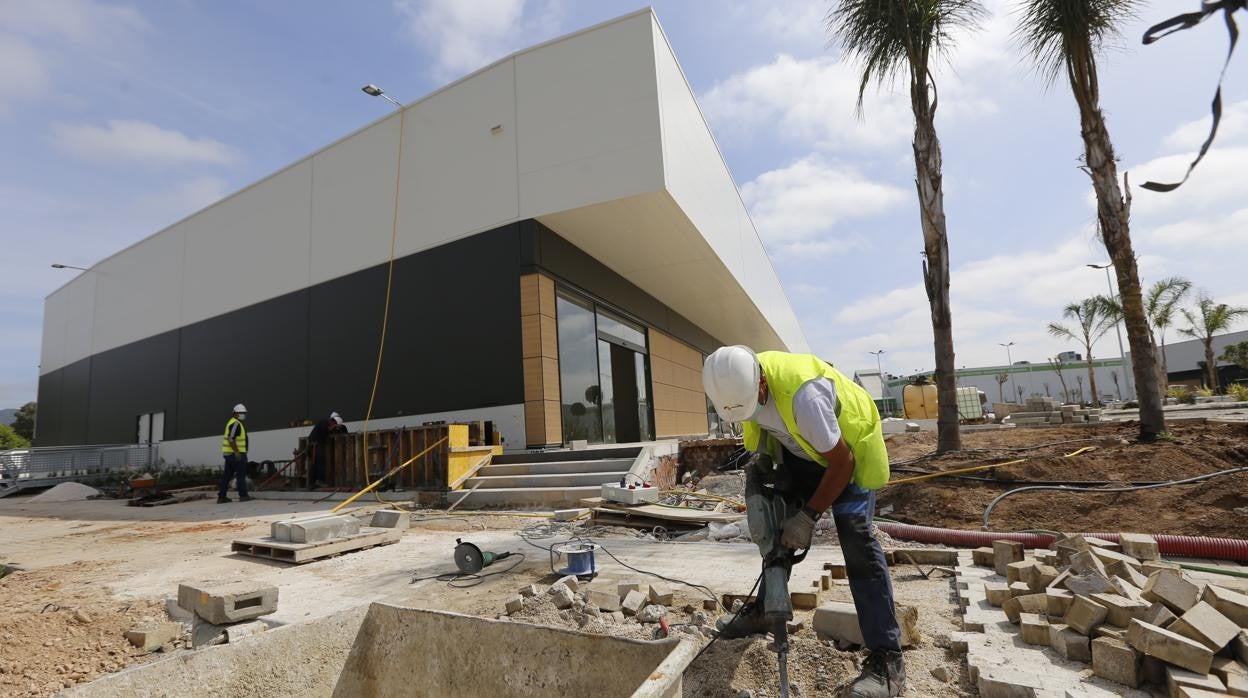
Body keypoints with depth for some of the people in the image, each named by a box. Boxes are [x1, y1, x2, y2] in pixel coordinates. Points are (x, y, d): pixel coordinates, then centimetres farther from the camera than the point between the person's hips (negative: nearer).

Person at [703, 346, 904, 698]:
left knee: (856, 540, -14)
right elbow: (758, 421, 4)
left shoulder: (803, 394, -41)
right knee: (777, 522, 6)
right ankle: (765, 609, 23)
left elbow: (841, 463, -29)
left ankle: (886, 658, -6)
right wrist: (760, 459, -10)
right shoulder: (739, 381, -19)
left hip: (850, 448, -6)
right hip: (802, 449, 7)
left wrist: (808, 516, -23)